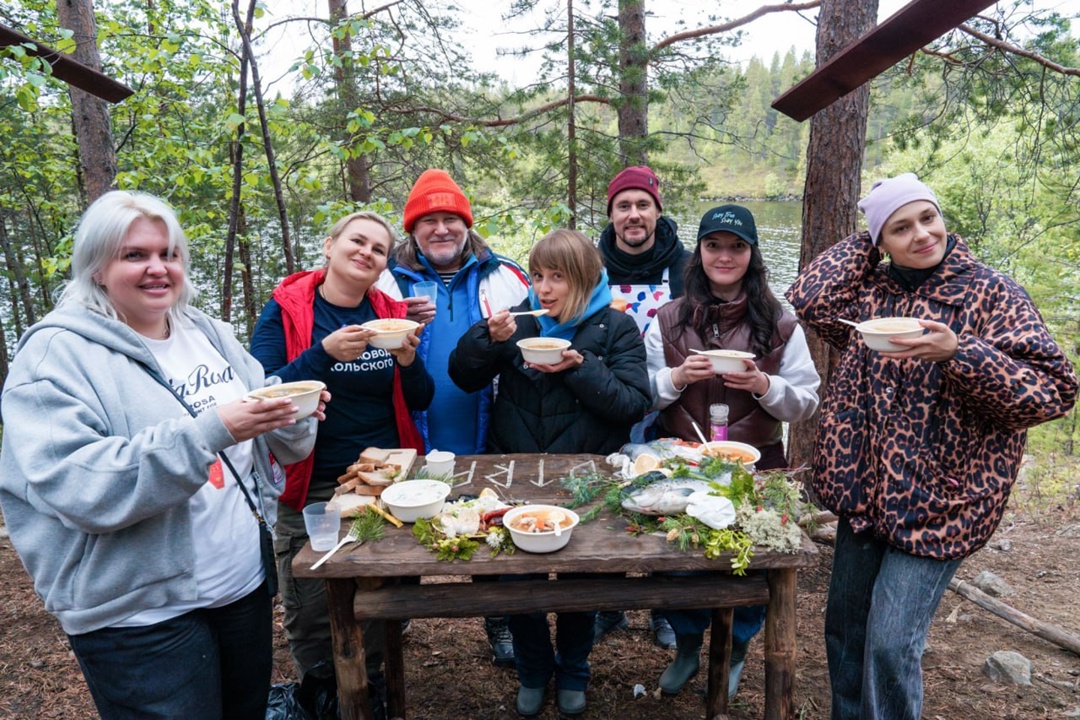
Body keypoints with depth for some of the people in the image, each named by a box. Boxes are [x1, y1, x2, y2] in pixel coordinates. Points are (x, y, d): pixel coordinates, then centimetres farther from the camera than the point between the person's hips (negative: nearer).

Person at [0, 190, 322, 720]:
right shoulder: (57, 354, -11)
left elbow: (273, 445, 9)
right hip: (140, 614, -6)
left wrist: (293, 415, -14)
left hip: (247, 581, 6)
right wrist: (209, 431, -32)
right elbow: (73, 485, -24)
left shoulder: (209, 334, 6)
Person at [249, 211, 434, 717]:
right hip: (311, 490, -3)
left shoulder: (390, 314, 4)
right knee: (313, 612, 7)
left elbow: (420, 400, 5)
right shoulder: (284, 310, -5)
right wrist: (325, 353, -27)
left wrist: (408, 361, -15)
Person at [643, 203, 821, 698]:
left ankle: (734, 652, 39)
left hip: (755, 469, 0)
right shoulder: (669, 319, 0)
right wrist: (677, 377, -17)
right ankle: (687, 646, 38)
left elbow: (805, 403, -1)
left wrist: (763, 385, -20)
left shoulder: (780, 325, -2)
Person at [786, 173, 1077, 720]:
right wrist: (864, 242, -1)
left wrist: (959, 352, -27)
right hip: (865, 493, 5)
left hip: (938, 503, -5)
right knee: (843, 628, 17)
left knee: (891, 647, -6)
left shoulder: (992, 293, -7)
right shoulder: (871, 291, 7)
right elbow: (809, 298, -10)